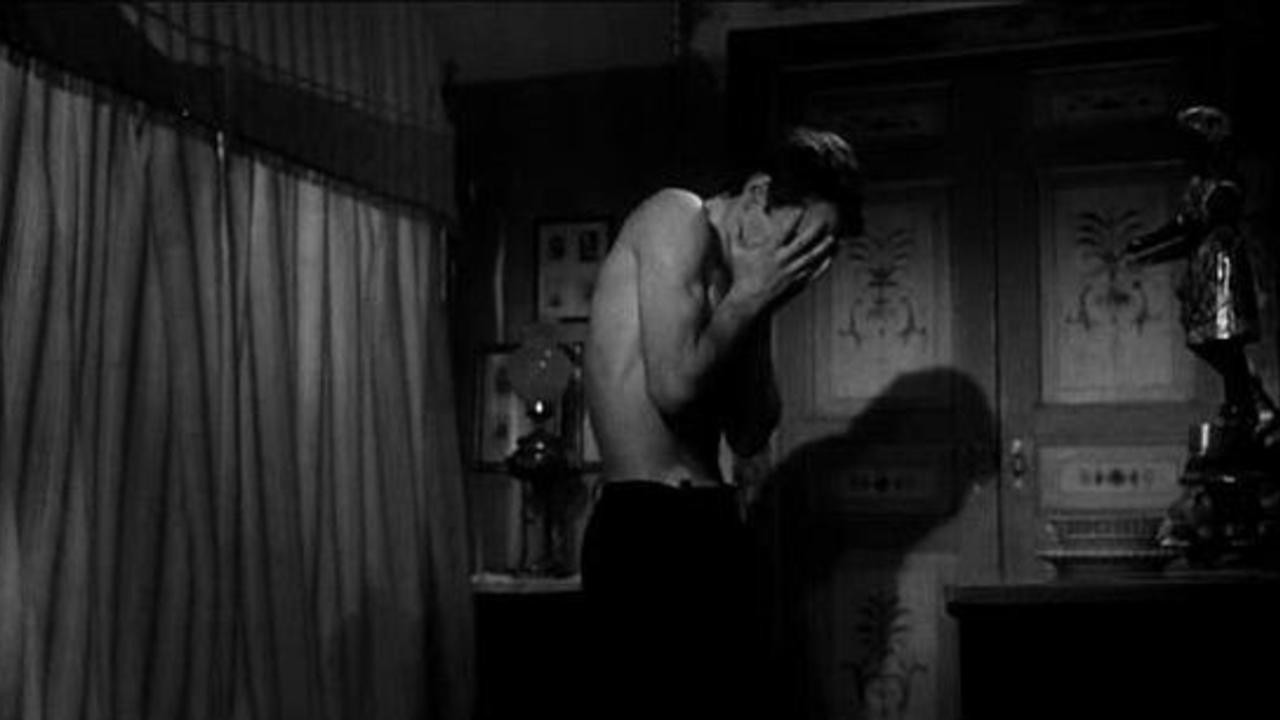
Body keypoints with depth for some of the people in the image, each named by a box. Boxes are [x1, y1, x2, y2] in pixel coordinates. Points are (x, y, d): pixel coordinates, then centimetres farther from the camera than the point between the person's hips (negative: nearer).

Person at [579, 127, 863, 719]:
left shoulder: (742, 280, 19)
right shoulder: (677, 217, -6)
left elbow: (748, 436, 13)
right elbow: (675, 386, -18)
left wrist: (758, 310, 6)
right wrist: (749, 297, -5)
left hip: (700, 526, 9)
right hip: (653, 529, -9)